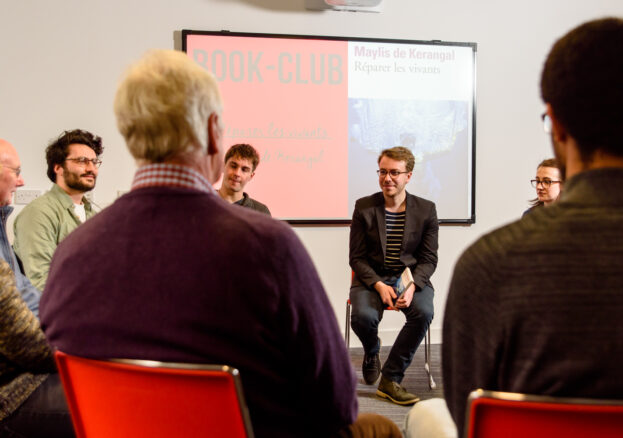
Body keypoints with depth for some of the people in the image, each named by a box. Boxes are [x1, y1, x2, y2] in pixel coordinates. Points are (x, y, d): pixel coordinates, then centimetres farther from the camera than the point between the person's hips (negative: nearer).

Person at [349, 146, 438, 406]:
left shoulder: (426, 210, 1)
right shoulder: (364, 208, 0)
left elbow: (429, 259, 1)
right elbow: (357, 257, -1)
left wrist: (412, 286, -20)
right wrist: (379, 285, -19)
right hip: (371, 278, 0)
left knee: (423, 312, -32)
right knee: (363, 316, -31)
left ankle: (390, 379, -15)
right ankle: (372, 353, 10)